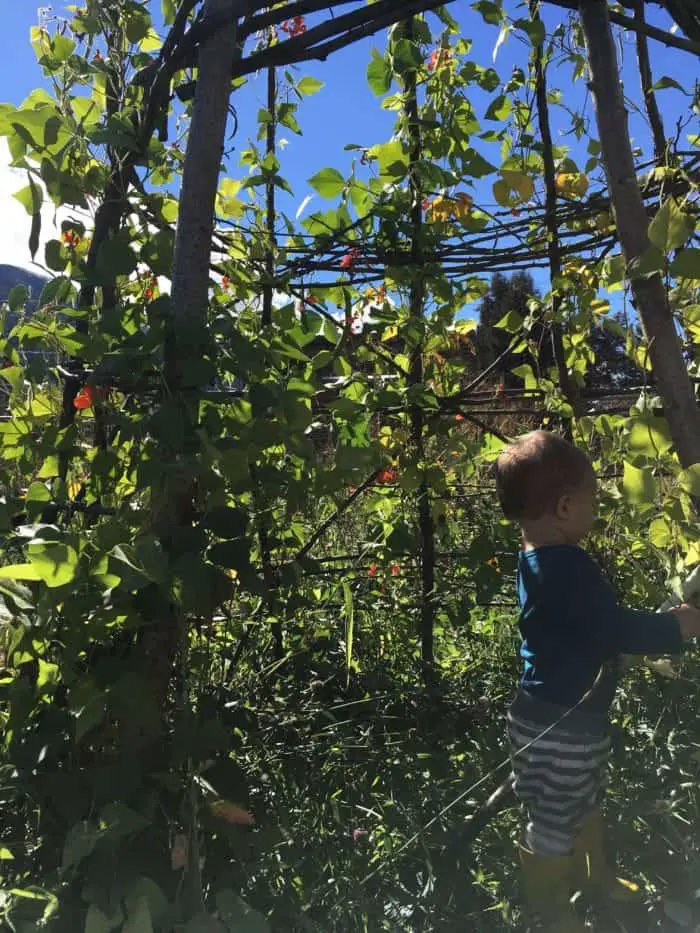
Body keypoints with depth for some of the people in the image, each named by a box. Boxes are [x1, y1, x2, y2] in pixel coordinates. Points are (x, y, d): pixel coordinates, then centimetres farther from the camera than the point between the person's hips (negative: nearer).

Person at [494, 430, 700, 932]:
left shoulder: (539, 560, 4)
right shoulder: (568, 566, -30)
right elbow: (618, 629, -28)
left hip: (575, 717, 10)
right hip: (559, 725, -10)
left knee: (586, 805, 30)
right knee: (554, 822, 12)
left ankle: (598, 878, 53)